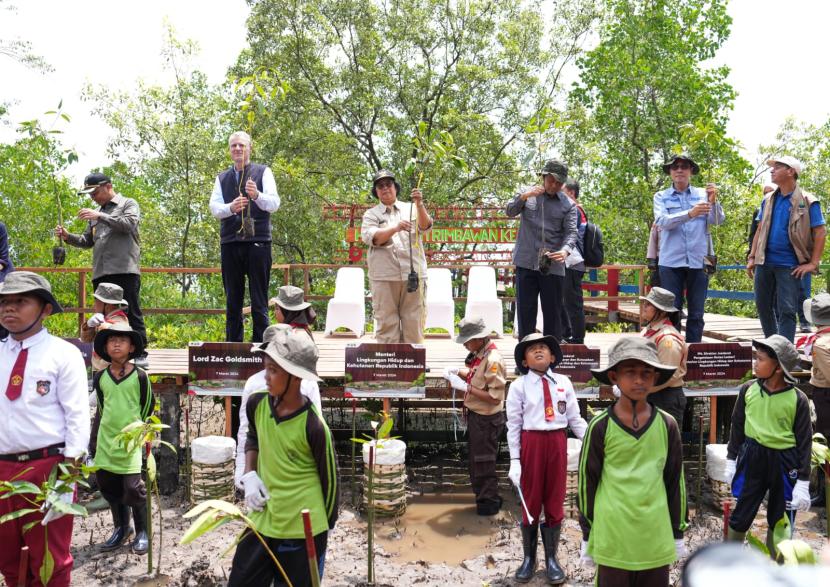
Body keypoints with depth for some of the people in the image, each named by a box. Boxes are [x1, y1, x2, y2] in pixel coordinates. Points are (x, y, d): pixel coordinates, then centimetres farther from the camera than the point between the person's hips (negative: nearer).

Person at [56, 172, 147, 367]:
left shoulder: (128, 204, 7)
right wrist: (68, 236, 8)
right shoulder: (96, 213, 23)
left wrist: (100, 216, -15)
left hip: (125, 270, -6)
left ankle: (140, 354, -2)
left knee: (132, 312, -5)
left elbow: (129, 224, -12)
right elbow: (88, 241, 24)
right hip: (101, 273, 6)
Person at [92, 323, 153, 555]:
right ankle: (121, 527, 30)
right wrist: (94, 439, 13)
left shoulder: (139, 376, -8)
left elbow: (148, 407, 1)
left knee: (133, 488, -5)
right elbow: (100, 409, 12)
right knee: (107, 485, 11)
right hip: (106, 441, 4)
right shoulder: (100, 377, 2)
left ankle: (142, 532, 14)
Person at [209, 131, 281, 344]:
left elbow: (274, 204, -6)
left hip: (258, 241, -3)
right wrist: (231, 208, -19)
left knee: (259, 302, -1)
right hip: (230, 243, 4)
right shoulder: (222, 178, 16)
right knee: (232, 300, 9)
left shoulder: (263, 172, 5)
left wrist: (257, 195, -26)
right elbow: (214, 208, 3)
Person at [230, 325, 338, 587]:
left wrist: (324, 527, 4)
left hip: (303, 534, -5)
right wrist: (249, 475, 0)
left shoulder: (313, 426, -22)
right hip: (261, 524, 5)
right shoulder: (256, 404, -6)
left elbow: (329, 480, -9)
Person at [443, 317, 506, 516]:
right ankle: (482, 495, 39)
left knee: (484, 463, 7)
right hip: (475, 416, 9)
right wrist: (458, 372, -1)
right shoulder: (479, 354, 1)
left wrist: (466, 387, -26)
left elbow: (494, 397, -27)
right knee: (474, 460, 22)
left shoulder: (493, 360, -26)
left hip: (486, 420, -9)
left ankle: (489, 503, 24)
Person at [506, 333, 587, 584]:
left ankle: (551, 559, 29)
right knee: (531, 502, 11)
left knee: (555, 502, 12)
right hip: (531, 443, -2)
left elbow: (575, 419, 4)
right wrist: (515, 460, -6)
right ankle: (529, 557, 29)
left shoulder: (564, 383, 2)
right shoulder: (519, 386, -5)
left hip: (557, 443, 2)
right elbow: (514, 425, -4)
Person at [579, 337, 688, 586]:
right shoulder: (600, 426, -9)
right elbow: (586, 481, -1)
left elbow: (675, 480, 7)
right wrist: (587, 535, 3)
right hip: (612, 537, -2)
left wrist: (678, 532, 11)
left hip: (656, 537, 2)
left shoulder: (667, 425, -1)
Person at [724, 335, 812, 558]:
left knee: (779, 518, 15)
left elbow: (804, 441, -7)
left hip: (784, 462, -1)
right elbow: (737, 426, 7)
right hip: (752, 458, 1)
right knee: (742, 513, 9)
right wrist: (731, 459, 9)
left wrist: (803, 482, -7)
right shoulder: (748, 389, -5)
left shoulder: (797, 399, -12)